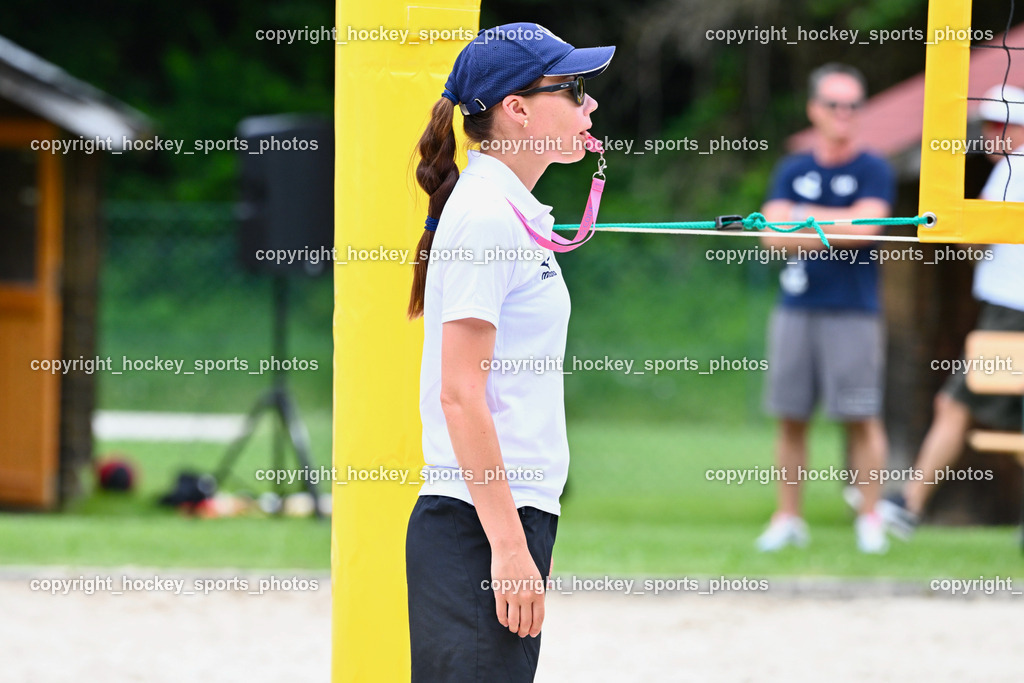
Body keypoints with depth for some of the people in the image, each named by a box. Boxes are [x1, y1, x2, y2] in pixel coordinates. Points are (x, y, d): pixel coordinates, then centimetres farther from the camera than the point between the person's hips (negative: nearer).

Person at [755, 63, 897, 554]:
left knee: (861, 418, -6)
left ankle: (870, 518, 0)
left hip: (854, 313, -3)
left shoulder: (873, 171, 3)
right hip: (796, 309, 3)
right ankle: (787, 519, 9)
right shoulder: (792, 171, 13)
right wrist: (835, 234, -10)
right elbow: (773, 234, 1)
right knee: (790, 418, 3)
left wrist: (802, 217, -2)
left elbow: (863, 226, -12)